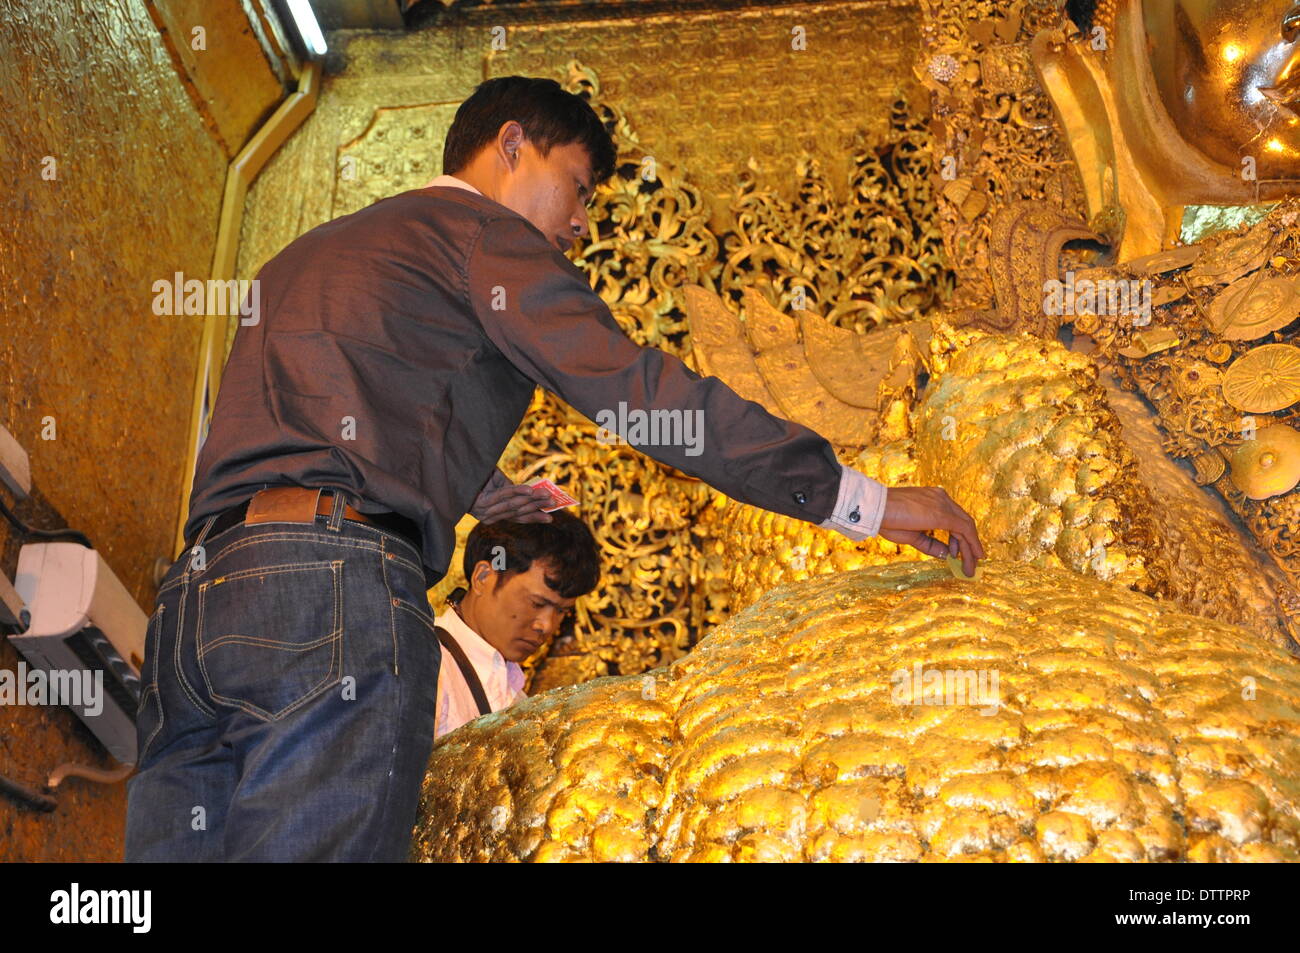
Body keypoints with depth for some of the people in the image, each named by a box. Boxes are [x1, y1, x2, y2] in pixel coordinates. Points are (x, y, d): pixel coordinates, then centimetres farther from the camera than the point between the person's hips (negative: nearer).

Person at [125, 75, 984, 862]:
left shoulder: (304, 256, 34)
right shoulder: (480, 230, 8)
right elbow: (641, 391, -2)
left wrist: (461, 488, 43)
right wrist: (865, 500, -1)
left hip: (192, 594, 8)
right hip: (334, 585, -8)